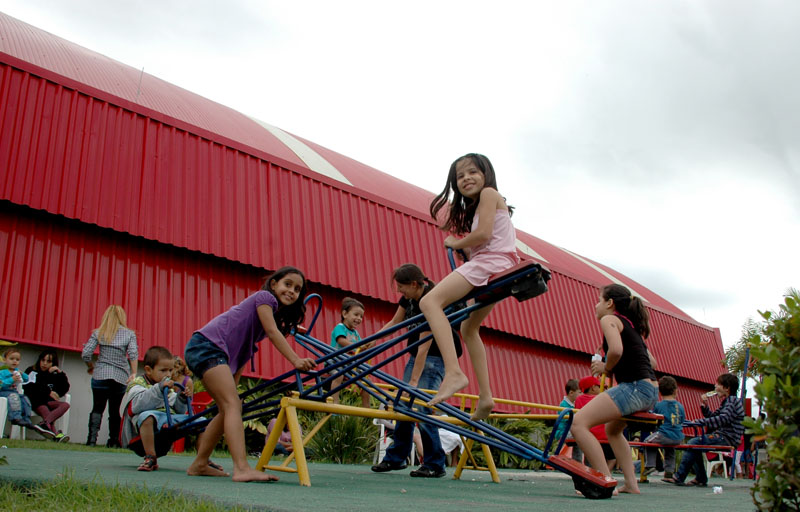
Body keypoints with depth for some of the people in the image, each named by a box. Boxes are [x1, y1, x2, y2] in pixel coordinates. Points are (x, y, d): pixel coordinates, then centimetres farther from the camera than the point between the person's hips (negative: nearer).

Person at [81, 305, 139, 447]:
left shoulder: (98, 333, 5)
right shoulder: (129, 334, 4)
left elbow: (85, 354, -1)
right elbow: (133, 354, -9)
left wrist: (92, 366, 16)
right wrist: (133, 373, -7)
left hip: (101, 375, 0)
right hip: (121, 377, 0)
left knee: (97, 409, 5)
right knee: (115, 410, 10)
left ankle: (92, 438, -10)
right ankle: (113, 440, 8)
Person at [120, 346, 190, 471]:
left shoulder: (168, 388, 23)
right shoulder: (138, 384, 1)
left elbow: (179, 411, 20)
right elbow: (137, 406, -21)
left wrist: (182, 399, 0)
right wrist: (159, 389, -28)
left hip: (170, 420, 6)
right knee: (147, 416, -41)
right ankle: (150, 458, -29)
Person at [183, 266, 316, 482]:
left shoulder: (277, 315, 23)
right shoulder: (265, 297, -2)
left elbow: (244, 352, 22)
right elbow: (272, 332, -15)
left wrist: (232, 388, 19)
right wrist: (296, 360, -23)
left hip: (211, 351, 10)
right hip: (206, 346, -10)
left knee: (229, 407, 12)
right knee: (232, 404, -20)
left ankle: (199, 464, 22)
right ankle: (242, 468, -31)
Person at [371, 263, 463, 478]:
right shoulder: (409, 298, -2)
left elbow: (424, 347, -29)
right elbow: (394, 322, 14)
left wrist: (414, 381, -29)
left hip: (436, 357, -9)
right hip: (415, 355, 9)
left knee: (422, 408, -14)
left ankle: (435, 466, -3)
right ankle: (396, 458, 19)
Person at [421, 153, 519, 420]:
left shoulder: (489, 193, 2)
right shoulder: (476, 207, 30)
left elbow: (483, 234, -12)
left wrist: (455, 243, 2)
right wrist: (461, 247, 10)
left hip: (491, 263, -11)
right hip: (497, 272, 11)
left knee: (430, 301, -23)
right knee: (468, 329, 24)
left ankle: (453, 373, -39)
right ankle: (485, 398, 22)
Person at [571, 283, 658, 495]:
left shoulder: (609, 319, -2)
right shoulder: (630, 324, 24)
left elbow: (616, 350, -23)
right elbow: (651, 362, 26)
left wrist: (606, 368, -3)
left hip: (634, 387, -10)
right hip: (650, 391, 10)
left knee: (578, 423, -15)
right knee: (612, 430, 33)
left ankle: (607, 483, -17)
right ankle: (631, 484, 27)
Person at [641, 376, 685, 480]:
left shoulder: (658, 406, -6)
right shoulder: (680, 406, 5)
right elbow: (682, 421, 15)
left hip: (664, 436, -5)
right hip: (679, 438, 5)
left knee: (648, 441, 16)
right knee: (670, 448, 32)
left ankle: (650, 465, 9)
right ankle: (669, 471, 30)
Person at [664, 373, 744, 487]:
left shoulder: (732, 400, -11)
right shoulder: (726, 401, 20)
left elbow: (723, 419, -26)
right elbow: (713, 416, 19)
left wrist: (700, 422, -28)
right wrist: (704, 406, 2)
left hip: (728, 438, -10)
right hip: (723, 436, 10)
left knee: (693, 443, -20)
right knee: (693, 444, 7)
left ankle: (679, 477, -16)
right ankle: (701, 479, 5)